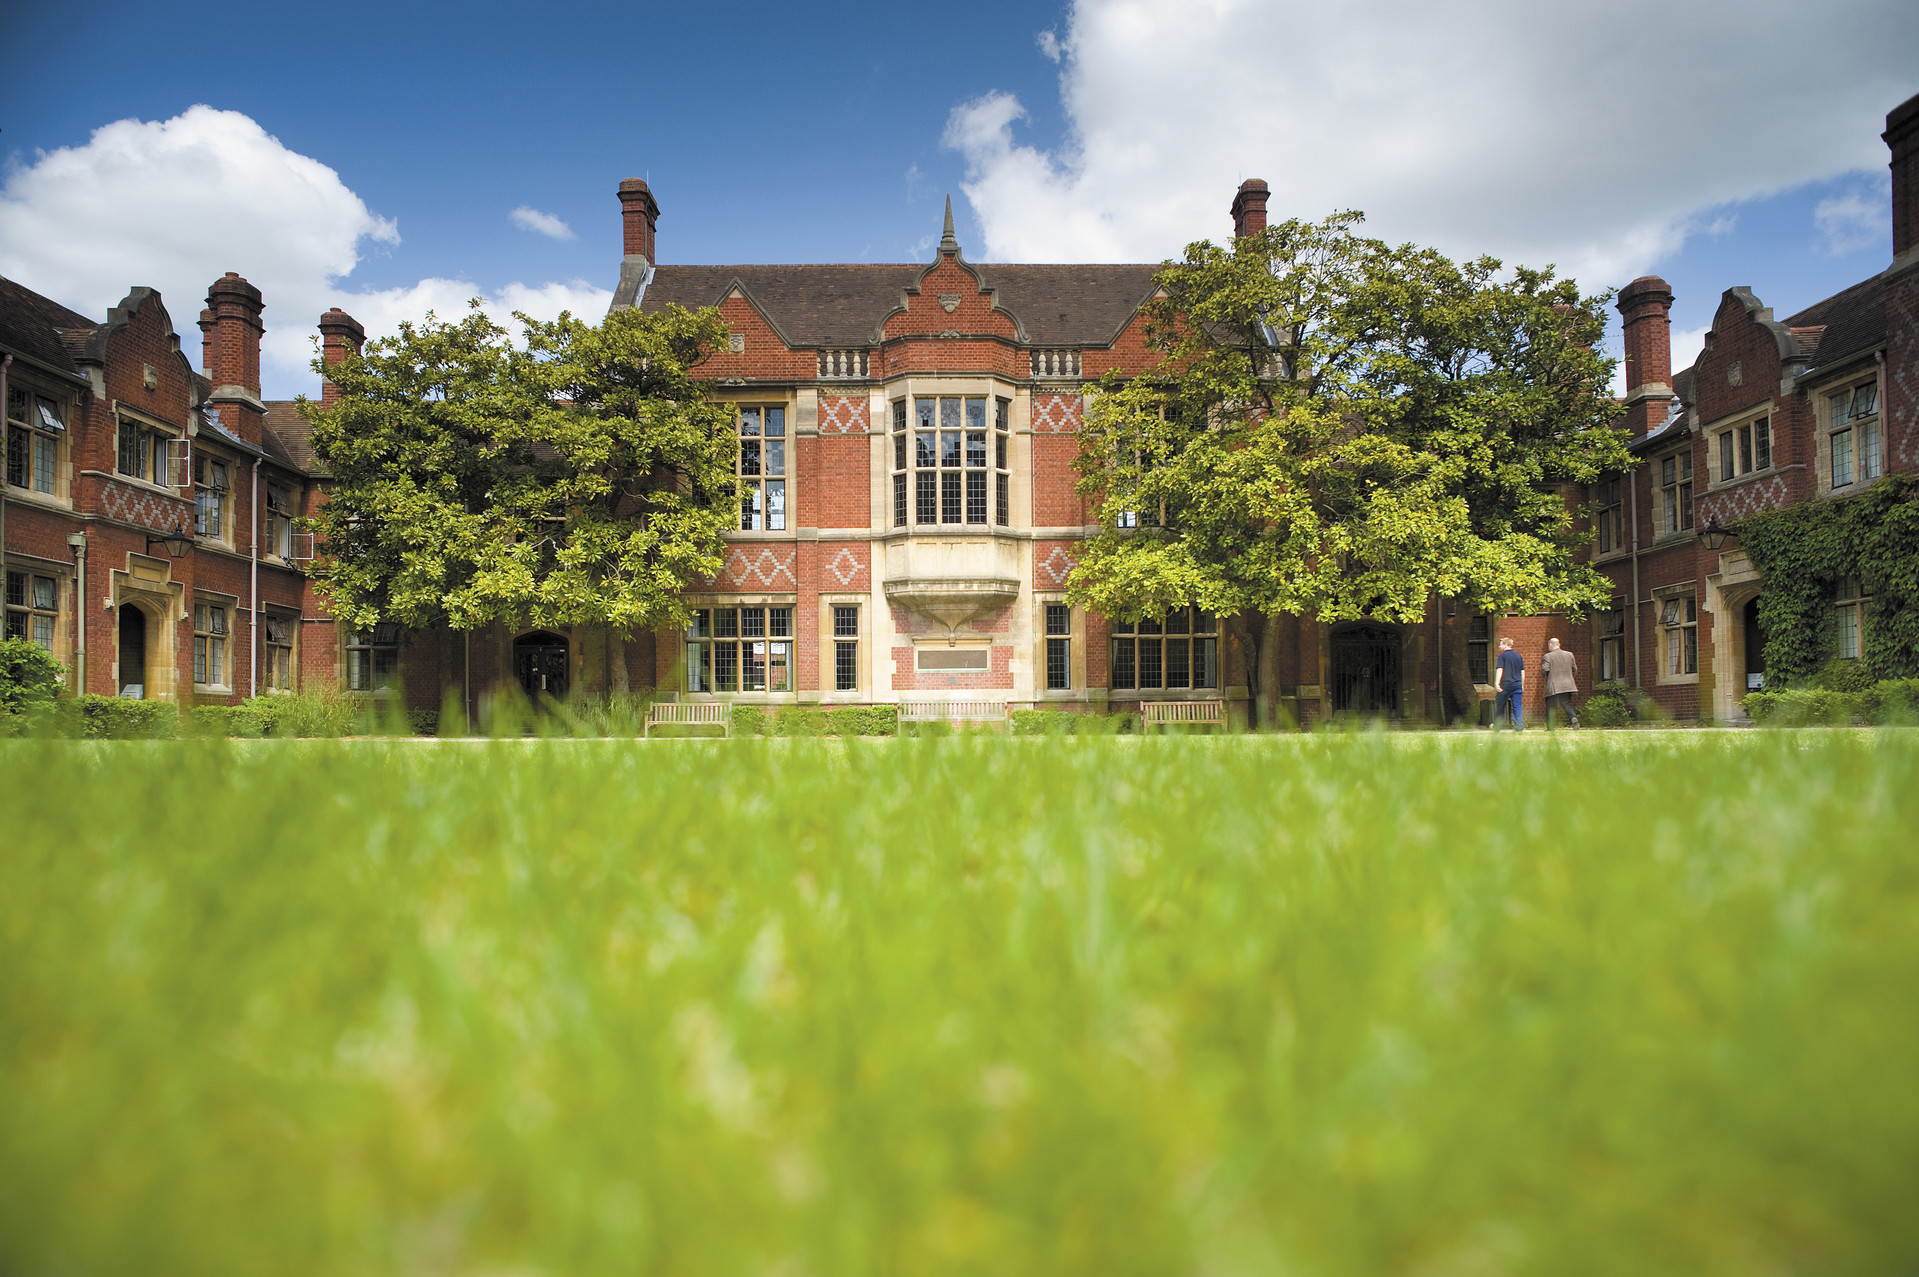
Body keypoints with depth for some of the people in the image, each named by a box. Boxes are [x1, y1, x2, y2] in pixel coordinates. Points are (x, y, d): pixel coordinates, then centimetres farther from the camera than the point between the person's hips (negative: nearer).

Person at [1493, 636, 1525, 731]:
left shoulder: (1502, 655, -5)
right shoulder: (1519, 656, 12)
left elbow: (1499, 670, -13)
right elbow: (1523, 672, 15)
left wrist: (1497, 683, -15)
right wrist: (1522, 685, 20)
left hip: (1506, 684, -4)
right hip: (1518, 684, 4)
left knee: (1500, 706, 8)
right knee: (1517, 706, 3)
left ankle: (1497, 727, 16)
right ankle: (1519, 727, -5)